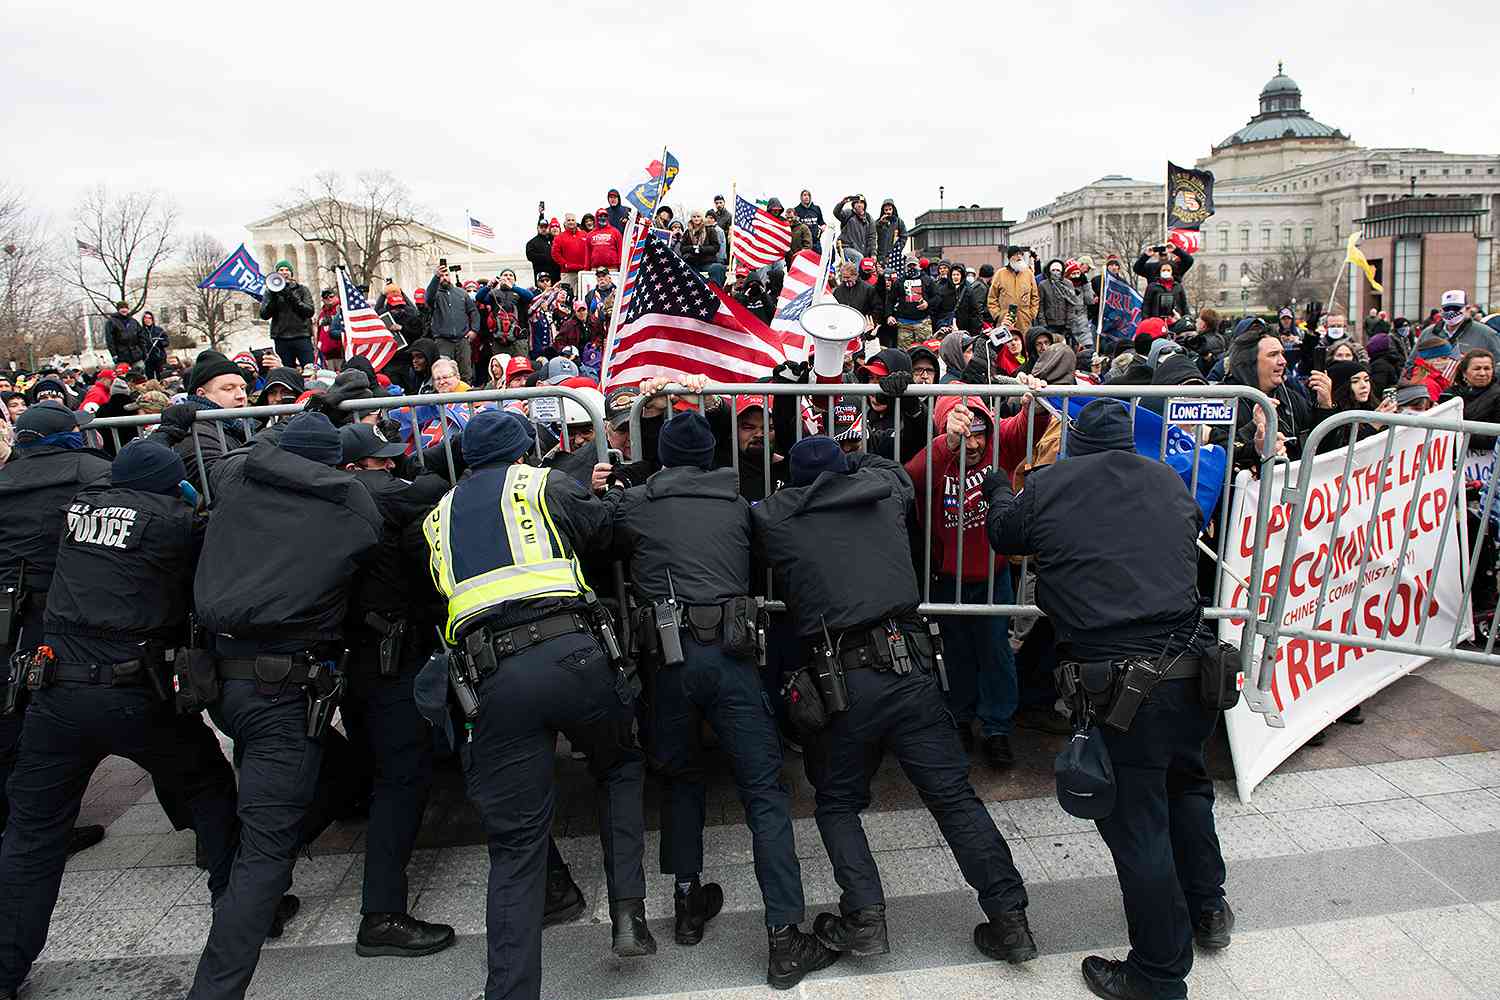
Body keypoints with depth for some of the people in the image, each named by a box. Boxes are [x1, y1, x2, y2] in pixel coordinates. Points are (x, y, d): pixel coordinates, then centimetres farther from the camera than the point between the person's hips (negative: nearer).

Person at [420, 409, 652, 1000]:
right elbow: (607, 532, 21)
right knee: (620, 765, 24)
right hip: (568, 652, -2)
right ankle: (628, 913, 14)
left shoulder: (440, 514, 24)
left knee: (515, 845, 9)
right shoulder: (543, 484, 12)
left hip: (491, 678, 2)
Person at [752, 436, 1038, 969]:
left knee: (837, 802, 18)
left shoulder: (773, 518, 2)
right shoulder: (883, 491, 10)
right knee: (954, 795, 10)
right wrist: (842, 457, 44)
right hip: (909, 667, 2)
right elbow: (887, 465, 33)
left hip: (838, 680, -2)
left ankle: (864, 916, 8)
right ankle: (1009, 919, 12)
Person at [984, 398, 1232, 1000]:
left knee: (1137, 826, 8)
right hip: (1189, 669, 5)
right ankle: (1207, 911, 47)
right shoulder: (1167, 482, 8)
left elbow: (1002, 534, 18)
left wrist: (998, 491, 39)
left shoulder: (1046, 487, -1)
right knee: (1186, 784, 30)